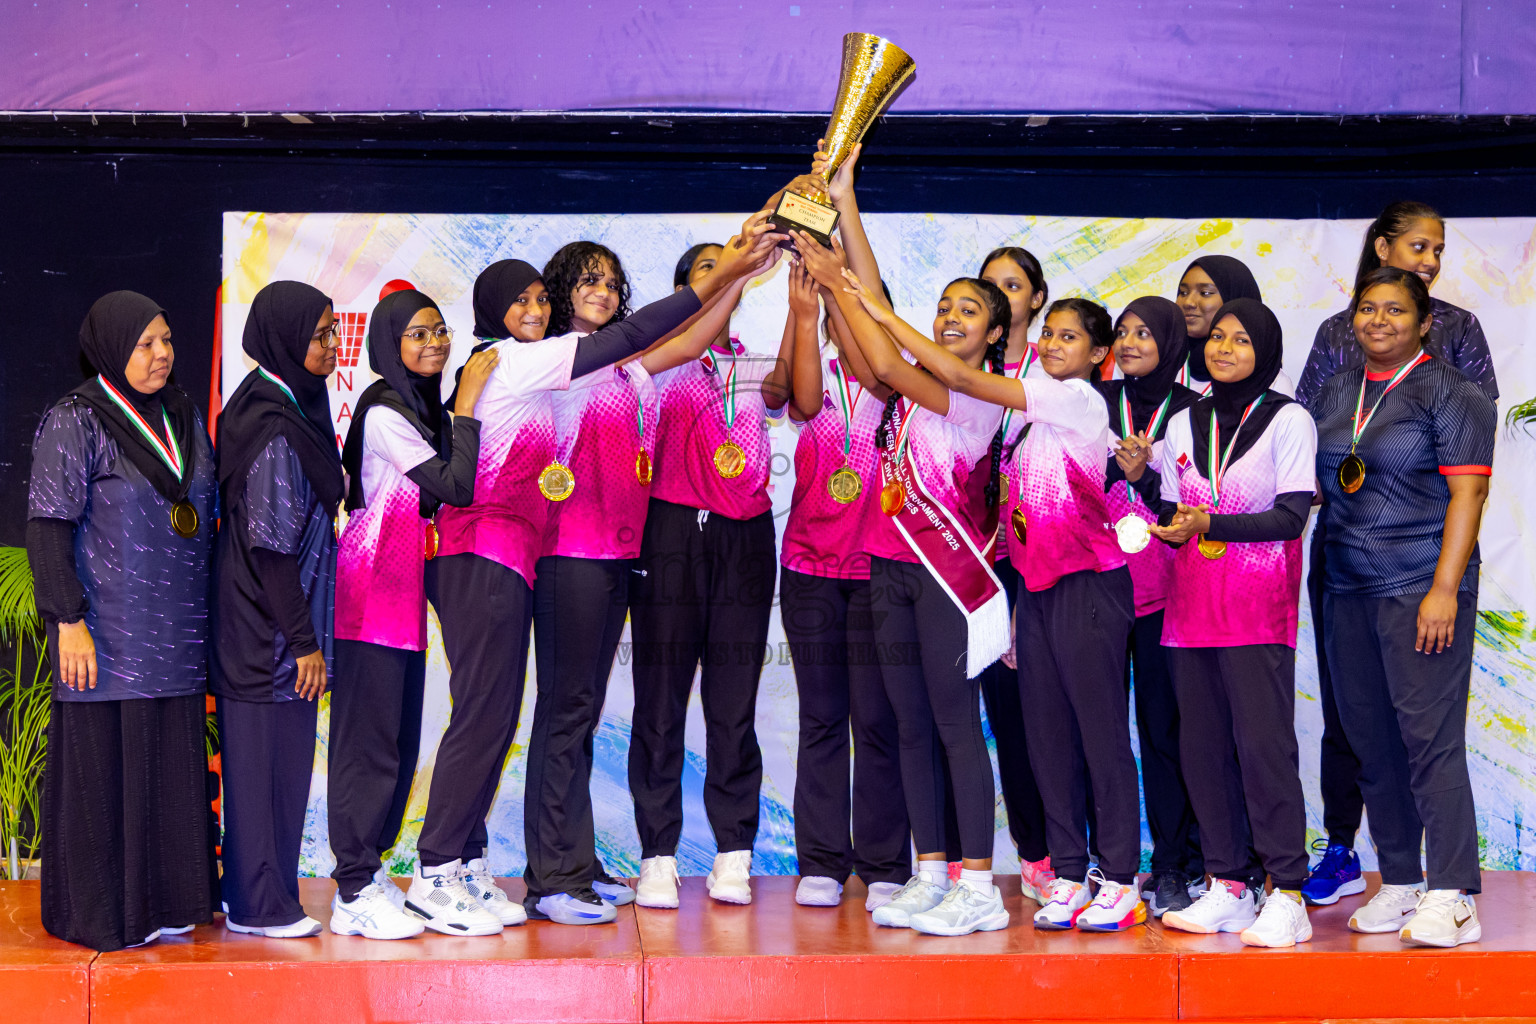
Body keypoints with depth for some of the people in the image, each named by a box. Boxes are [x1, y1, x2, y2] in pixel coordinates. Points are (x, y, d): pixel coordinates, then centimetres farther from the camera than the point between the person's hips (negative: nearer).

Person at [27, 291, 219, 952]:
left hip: (176, 634, 6)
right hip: (108, 631, -6)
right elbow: (49, 526, -11)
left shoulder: (184, 416, 13)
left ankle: (162, 902, 19)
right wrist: (69, 620, -18)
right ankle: (98, 915, 9)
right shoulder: (75, 421, -7)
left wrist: (206, 615, 16)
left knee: (172, 765, 9)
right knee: (102, 764, -1)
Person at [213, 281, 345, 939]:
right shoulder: (277, 432, -19)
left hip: (266, 621, 10)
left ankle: (258, 895, 24)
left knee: (280, 759, 15)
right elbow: (271, 548, -20)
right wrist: (304, 640, -16)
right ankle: (258, 906, 10)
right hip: (270, 627, -9)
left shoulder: (286, 409, 11)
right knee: (267, 757, 0)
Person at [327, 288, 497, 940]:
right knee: (369, 739, -6)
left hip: (404, 591, 9)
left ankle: (368, 873, 19)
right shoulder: (384, 411, -13)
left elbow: (453, 490, 18)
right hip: (372, 592, -9)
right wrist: (466, 407, -16)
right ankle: (355, 894, -1)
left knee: (400, 739, 11)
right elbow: (456, 488, -19)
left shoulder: (427, 408, 16)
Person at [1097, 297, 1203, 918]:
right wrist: (1115, 465, -6)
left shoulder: (1192, 412, 4)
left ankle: (1173, 867, 6)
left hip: (1164, 590, -2)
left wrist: (1144, 475, -14)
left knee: (1164, 725, -1)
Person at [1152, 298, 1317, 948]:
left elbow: (1291, 516, -8)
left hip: (1258, 606, -5)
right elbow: (1173, 517, 15)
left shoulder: (1288, 421, 1)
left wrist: (1210, 524, -18)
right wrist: (1173, 529, -8)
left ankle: (1287, 895, -8)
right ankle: (1228, 886, 12)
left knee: (1263, 742, -11)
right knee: (1202, 745, 4)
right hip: (1191, 603, 5)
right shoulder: (1183, 424, 15)